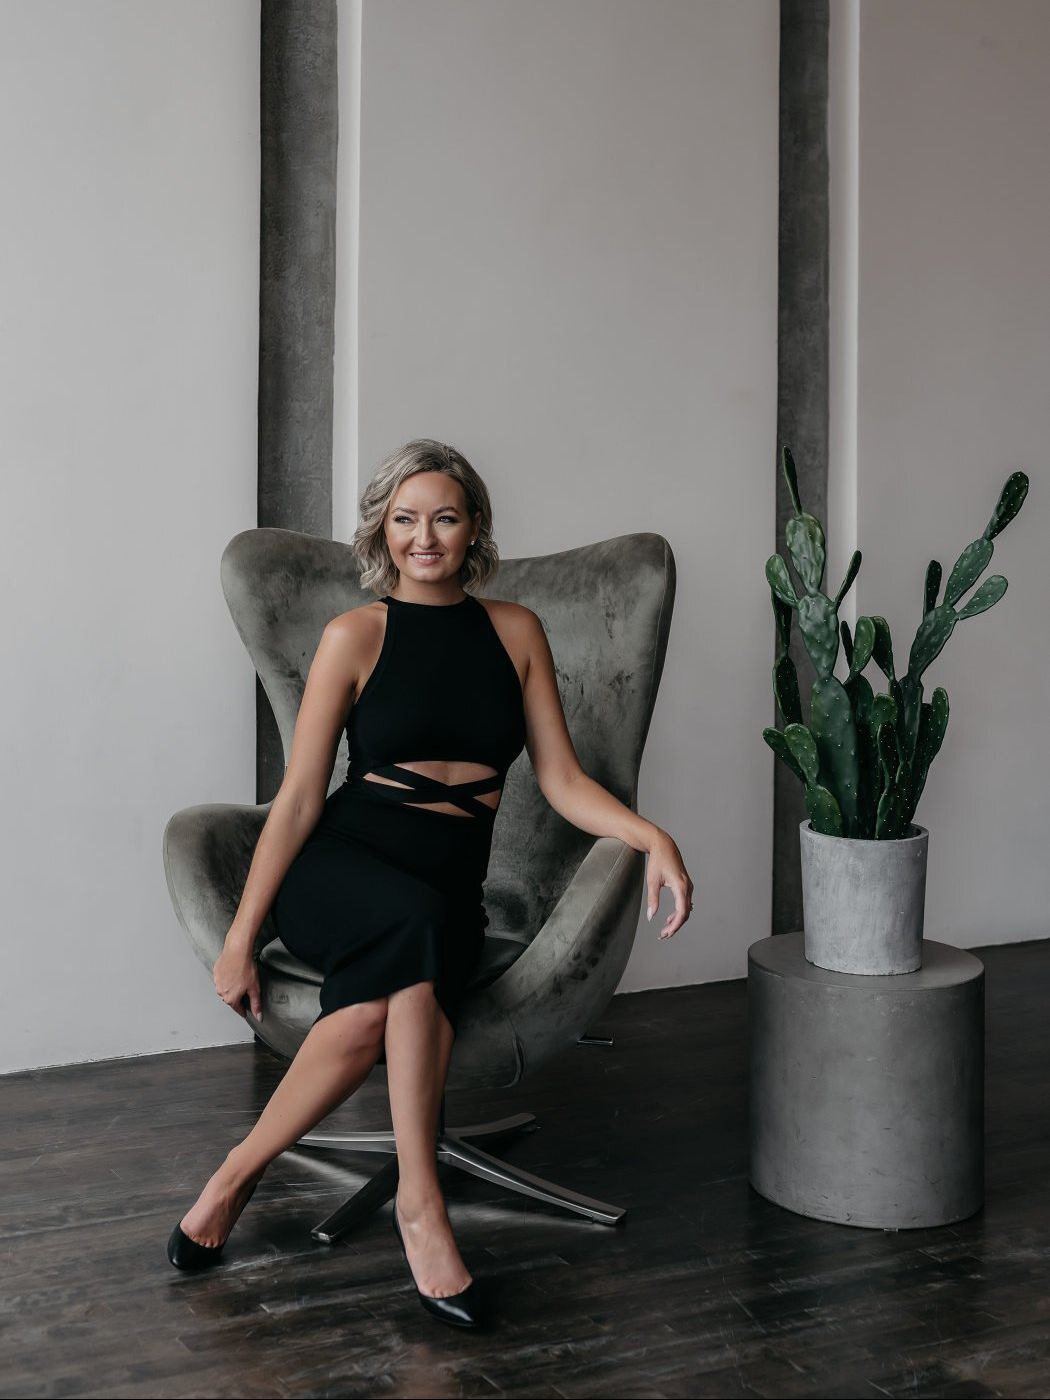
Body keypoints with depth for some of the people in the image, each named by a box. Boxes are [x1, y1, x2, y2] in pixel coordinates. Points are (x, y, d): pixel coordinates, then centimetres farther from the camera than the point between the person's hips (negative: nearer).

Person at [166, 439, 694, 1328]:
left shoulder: (515, 631, 11)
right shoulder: (356, 636, 2)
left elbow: (563, 781, 7)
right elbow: (300, 797, -1)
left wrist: (652, 835, -12)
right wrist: (241, 935, -7)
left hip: (451, 886, 3)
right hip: (341, 870, -2)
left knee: (378, 1009, -33)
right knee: (419, 922, -38)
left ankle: (239, 1176, -15)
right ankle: (419, 1202, -30)